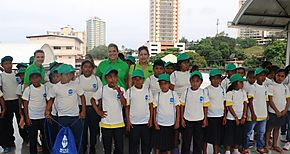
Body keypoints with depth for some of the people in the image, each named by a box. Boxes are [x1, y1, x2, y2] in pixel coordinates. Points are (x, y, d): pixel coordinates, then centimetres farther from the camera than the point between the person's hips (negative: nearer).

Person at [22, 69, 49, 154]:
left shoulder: (45, 88, -2)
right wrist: (27, 117, -3)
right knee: (33, 137, 9)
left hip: (44, 116, 2)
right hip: (32, 118, -1)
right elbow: (25, 104, -2)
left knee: (45, 136, 11)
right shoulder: (28, 89, -6)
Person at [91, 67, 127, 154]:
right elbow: (93, 100, 8)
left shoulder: (121, 90, -2)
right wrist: (98, 111, -1)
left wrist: (119, 92, -24)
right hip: (106, 124, 0)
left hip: (119, 123, 0)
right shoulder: (102, 89, -3)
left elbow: (124, 104, -13)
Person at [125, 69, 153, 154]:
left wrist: (151, 119, 0)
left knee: (146, 143, 12)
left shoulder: (148, 90, 1)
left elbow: (151, 106, 6)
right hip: (133, 123, -1)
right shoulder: (129, 91, -4)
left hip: (146, 122, 1)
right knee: (133, 144, 9)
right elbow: (127, 107, 0)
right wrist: (128, 121, -3)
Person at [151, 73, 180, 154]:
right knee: (157, 143, 8)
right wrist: (155, 123, -3)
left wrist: (177, 122, -3)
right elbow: (154, 109, 0)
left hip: (171, 123, 0)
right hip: (159, 123, 0)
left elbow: (177, 108, -1)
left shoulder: (174, 94, -5)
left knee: (169, 143, 14)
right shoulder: (157, 95, -4)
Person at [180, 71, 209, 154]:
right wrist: (182, 118, -1)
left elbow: (205, 107, 3)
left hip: (199, 120, 1)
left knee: (198, 140, 11)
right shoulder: (186, 91, -5)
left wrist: (205, 119, 2)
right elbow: (182, 106, 0)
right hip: (187, 120, -1)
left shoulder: (203, 92, -3)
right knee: (186, 140, 7)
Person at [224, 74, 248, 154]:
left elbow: (245, 104, 3)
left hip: (241, 118, 5)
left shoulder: (243, 92, 1)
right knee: (229, 135, 4)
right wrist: (236, 118, -12)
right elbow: (230, 107, -14)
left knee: (239, 135, 14)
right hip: (231, 118, -5)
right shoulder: (229, 93, -14)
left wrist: (244, 117, -3)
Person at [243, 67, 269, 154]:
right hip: (254, 115, -6)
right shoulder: (253, 87, -11)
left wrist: (267, 113, 13)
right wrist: (253, 114, -15)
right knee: (249, 132, 5)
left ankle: (260, 147, 31)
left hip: (263, 115, 6)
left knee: (261, 132, 16)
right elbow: (250, 101, -13)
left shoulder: (265, 87, 9)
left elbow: (266, 101, 15)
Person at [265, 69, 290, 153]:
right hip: (273, 112, -5)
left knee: (277, 128, 14)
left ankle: (274, 145, 25)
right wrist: (277, 111, -12)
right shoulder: (271, 86, -9)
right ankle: (266, 145, 14)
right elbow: (270, 101, -11)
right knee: (269, 128, 4)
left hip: (282, 112, 5)